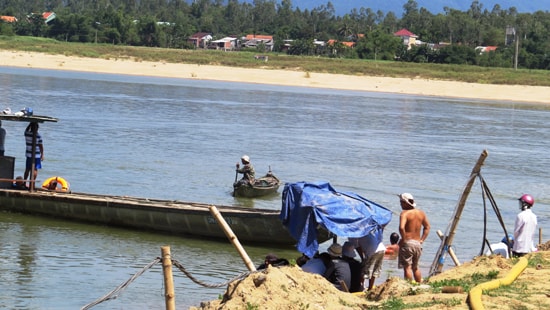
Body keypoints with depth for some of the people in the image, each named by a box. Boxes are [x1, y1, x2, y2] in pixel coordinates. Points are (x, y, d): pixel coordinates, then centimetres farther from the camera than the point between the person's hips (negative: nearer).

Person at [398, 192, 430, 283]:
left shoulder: (405, 213, -12)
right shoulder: (421, 213, 10)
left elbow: (401, 227, -27)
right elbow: (427, 227, 18)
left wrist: (403, 239, -15)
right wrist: (421, 240, 16)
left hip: (407, 243, -7)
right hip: (418, 243, 7)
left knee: (407, 267, -4)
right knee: (415, 267, 20)